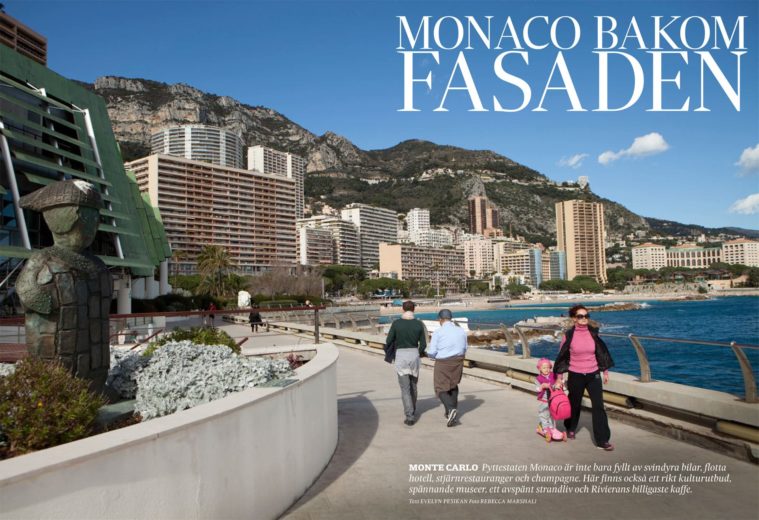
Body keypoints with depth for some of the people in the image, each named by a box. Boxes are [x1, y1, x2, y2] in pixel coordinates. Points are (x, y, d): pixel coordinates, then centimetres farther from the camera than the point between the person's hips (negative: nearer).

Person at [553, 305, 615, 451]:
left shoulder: (593, 333, -3)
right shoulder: (569, 335, -8)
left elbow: (602, 352, 8)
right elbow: (562, 356, -1)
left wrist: (605, 371, 10)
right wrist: (560, 376, 1)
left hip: (593, 375, 1)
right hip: (575, 376, -1)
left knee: (598, 406, -6)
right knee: (574, 404, 16)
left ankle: (602, 440, 0)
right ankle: (570, 429, 43)